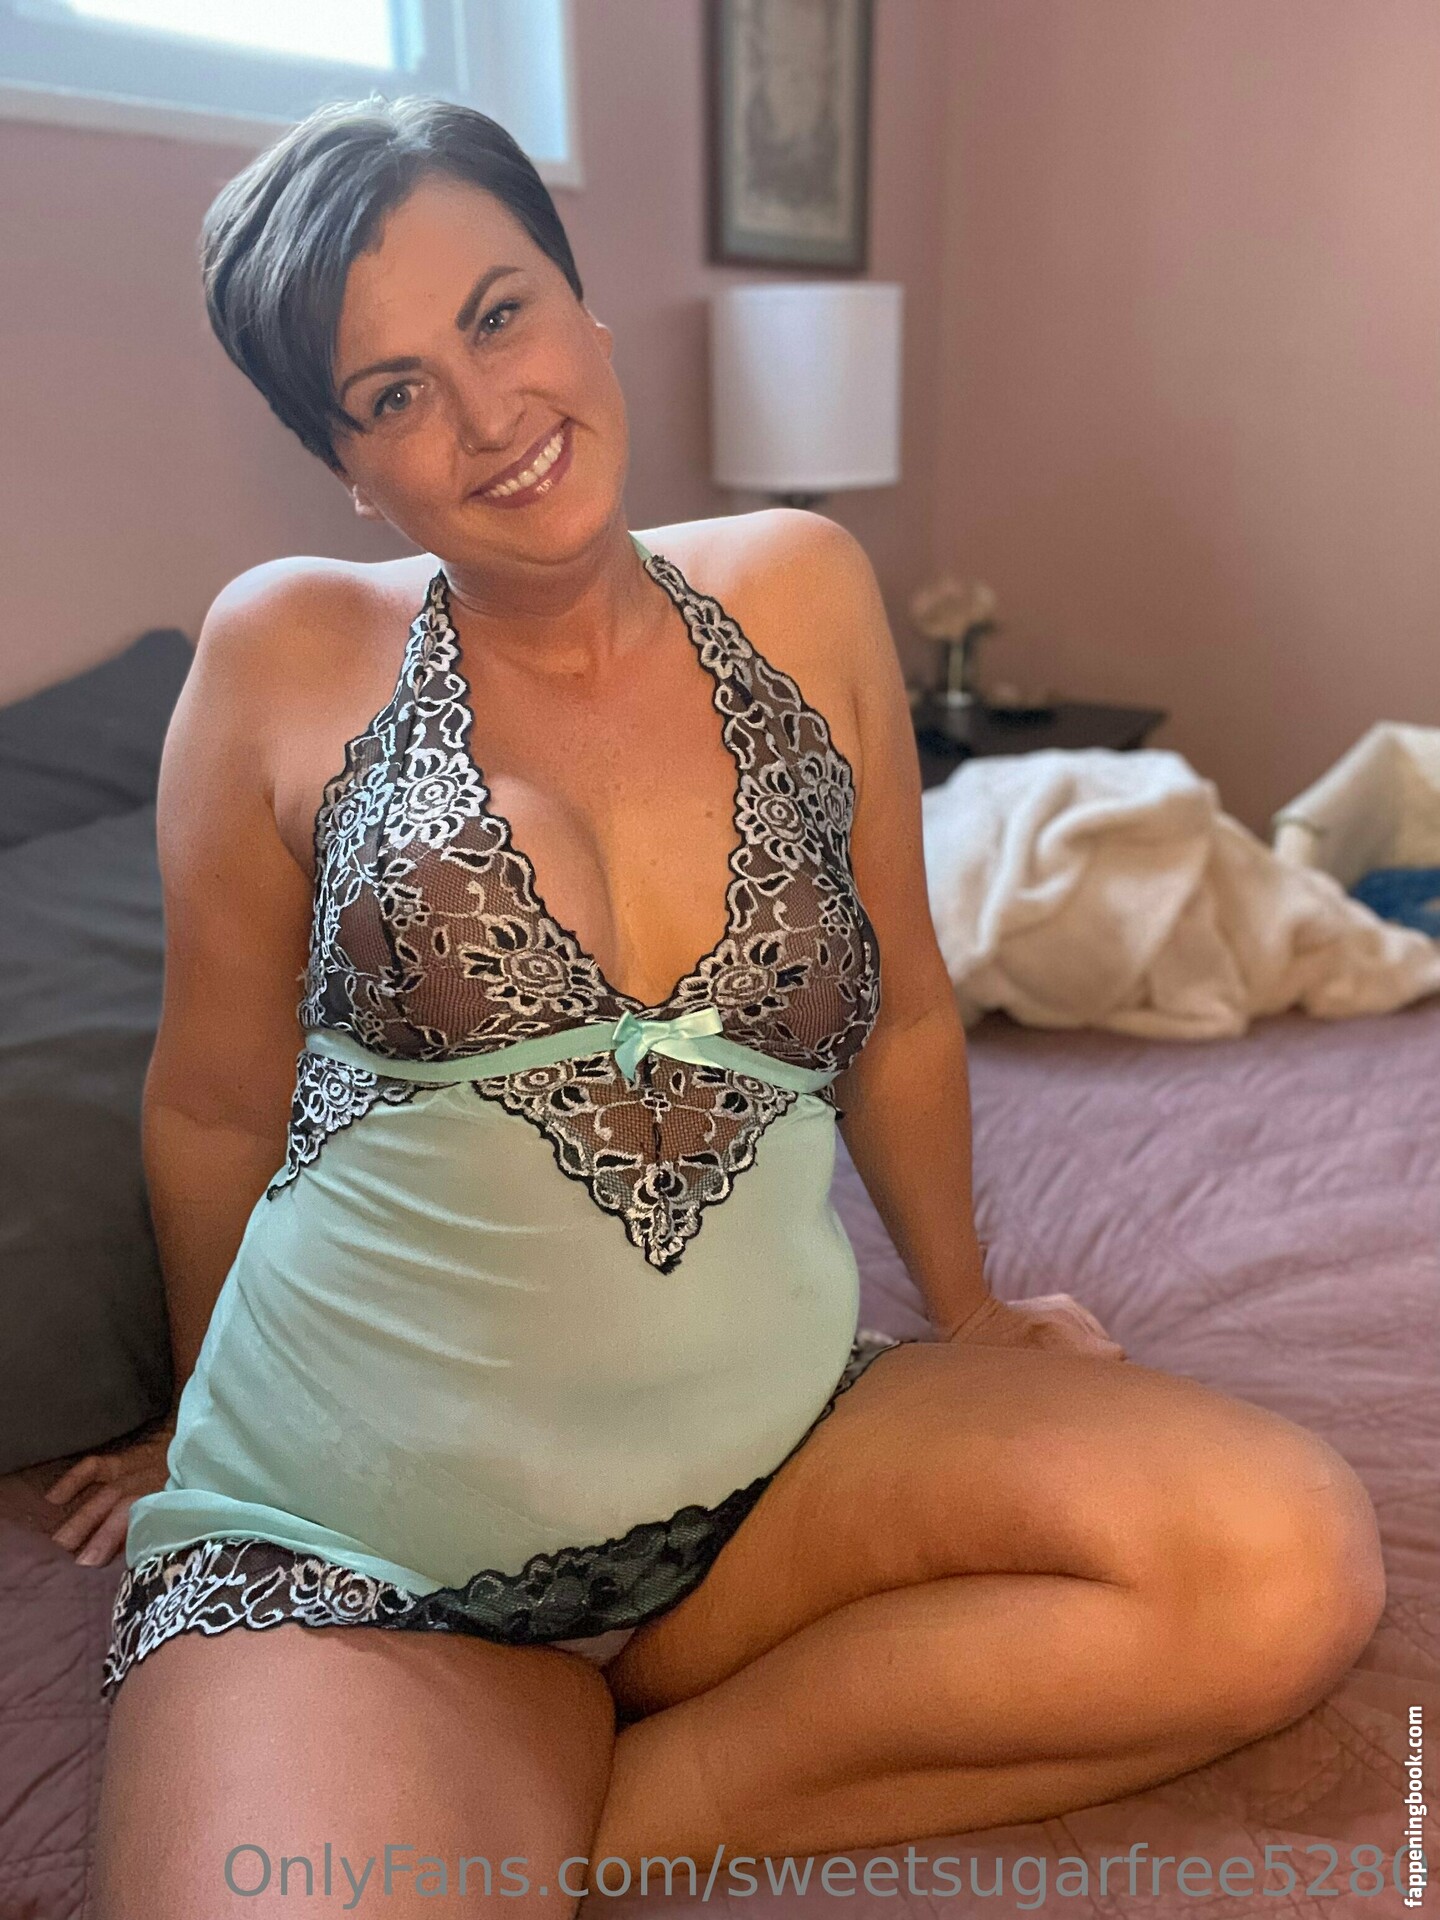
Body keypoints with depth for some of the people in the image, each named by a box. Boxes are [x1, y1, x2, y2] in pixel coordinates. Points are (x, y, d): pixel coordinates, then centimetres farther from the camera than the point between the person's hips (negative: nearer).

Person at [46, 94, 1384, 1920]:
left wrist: (967, 1309, 22)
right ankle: (569, 1740, 1)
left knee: (1295, 1559, -17)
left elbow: (901, 1016, 12)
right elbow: (212, 1109, 7)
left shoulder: (798, 591, 3)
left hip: (765, 1457, 4)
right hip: (342, 1549, -3)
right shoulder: (291, 652, -4)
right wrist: (210, 1421, 20)